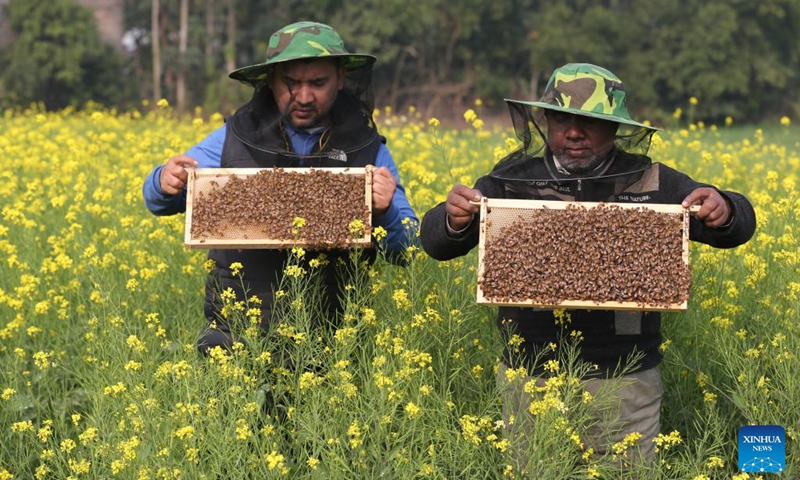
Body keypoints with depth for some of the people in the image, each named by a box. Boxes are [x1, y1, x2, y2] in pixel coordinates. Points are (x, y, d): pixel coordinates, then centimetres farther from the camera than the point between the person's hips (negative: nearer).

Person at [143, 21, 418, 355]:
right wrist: (164, 181, -10)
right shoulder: (236, 137, 5)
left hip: (328, 328, 0)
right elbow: (159, 201, 14)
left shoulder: (368, 150, 5)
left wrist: (386, 211, -17)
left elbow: (408, 252, 4)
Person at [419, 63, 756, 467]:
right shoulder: (512, 179, -1)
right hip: (531, 376, 0)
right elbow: (436, 242, -2)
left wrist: (723, 211, -22)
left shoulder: (650, 184, 0)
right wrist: (454, 219, -25)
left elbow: (739, 226, 2)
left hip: (626, 381, 0)